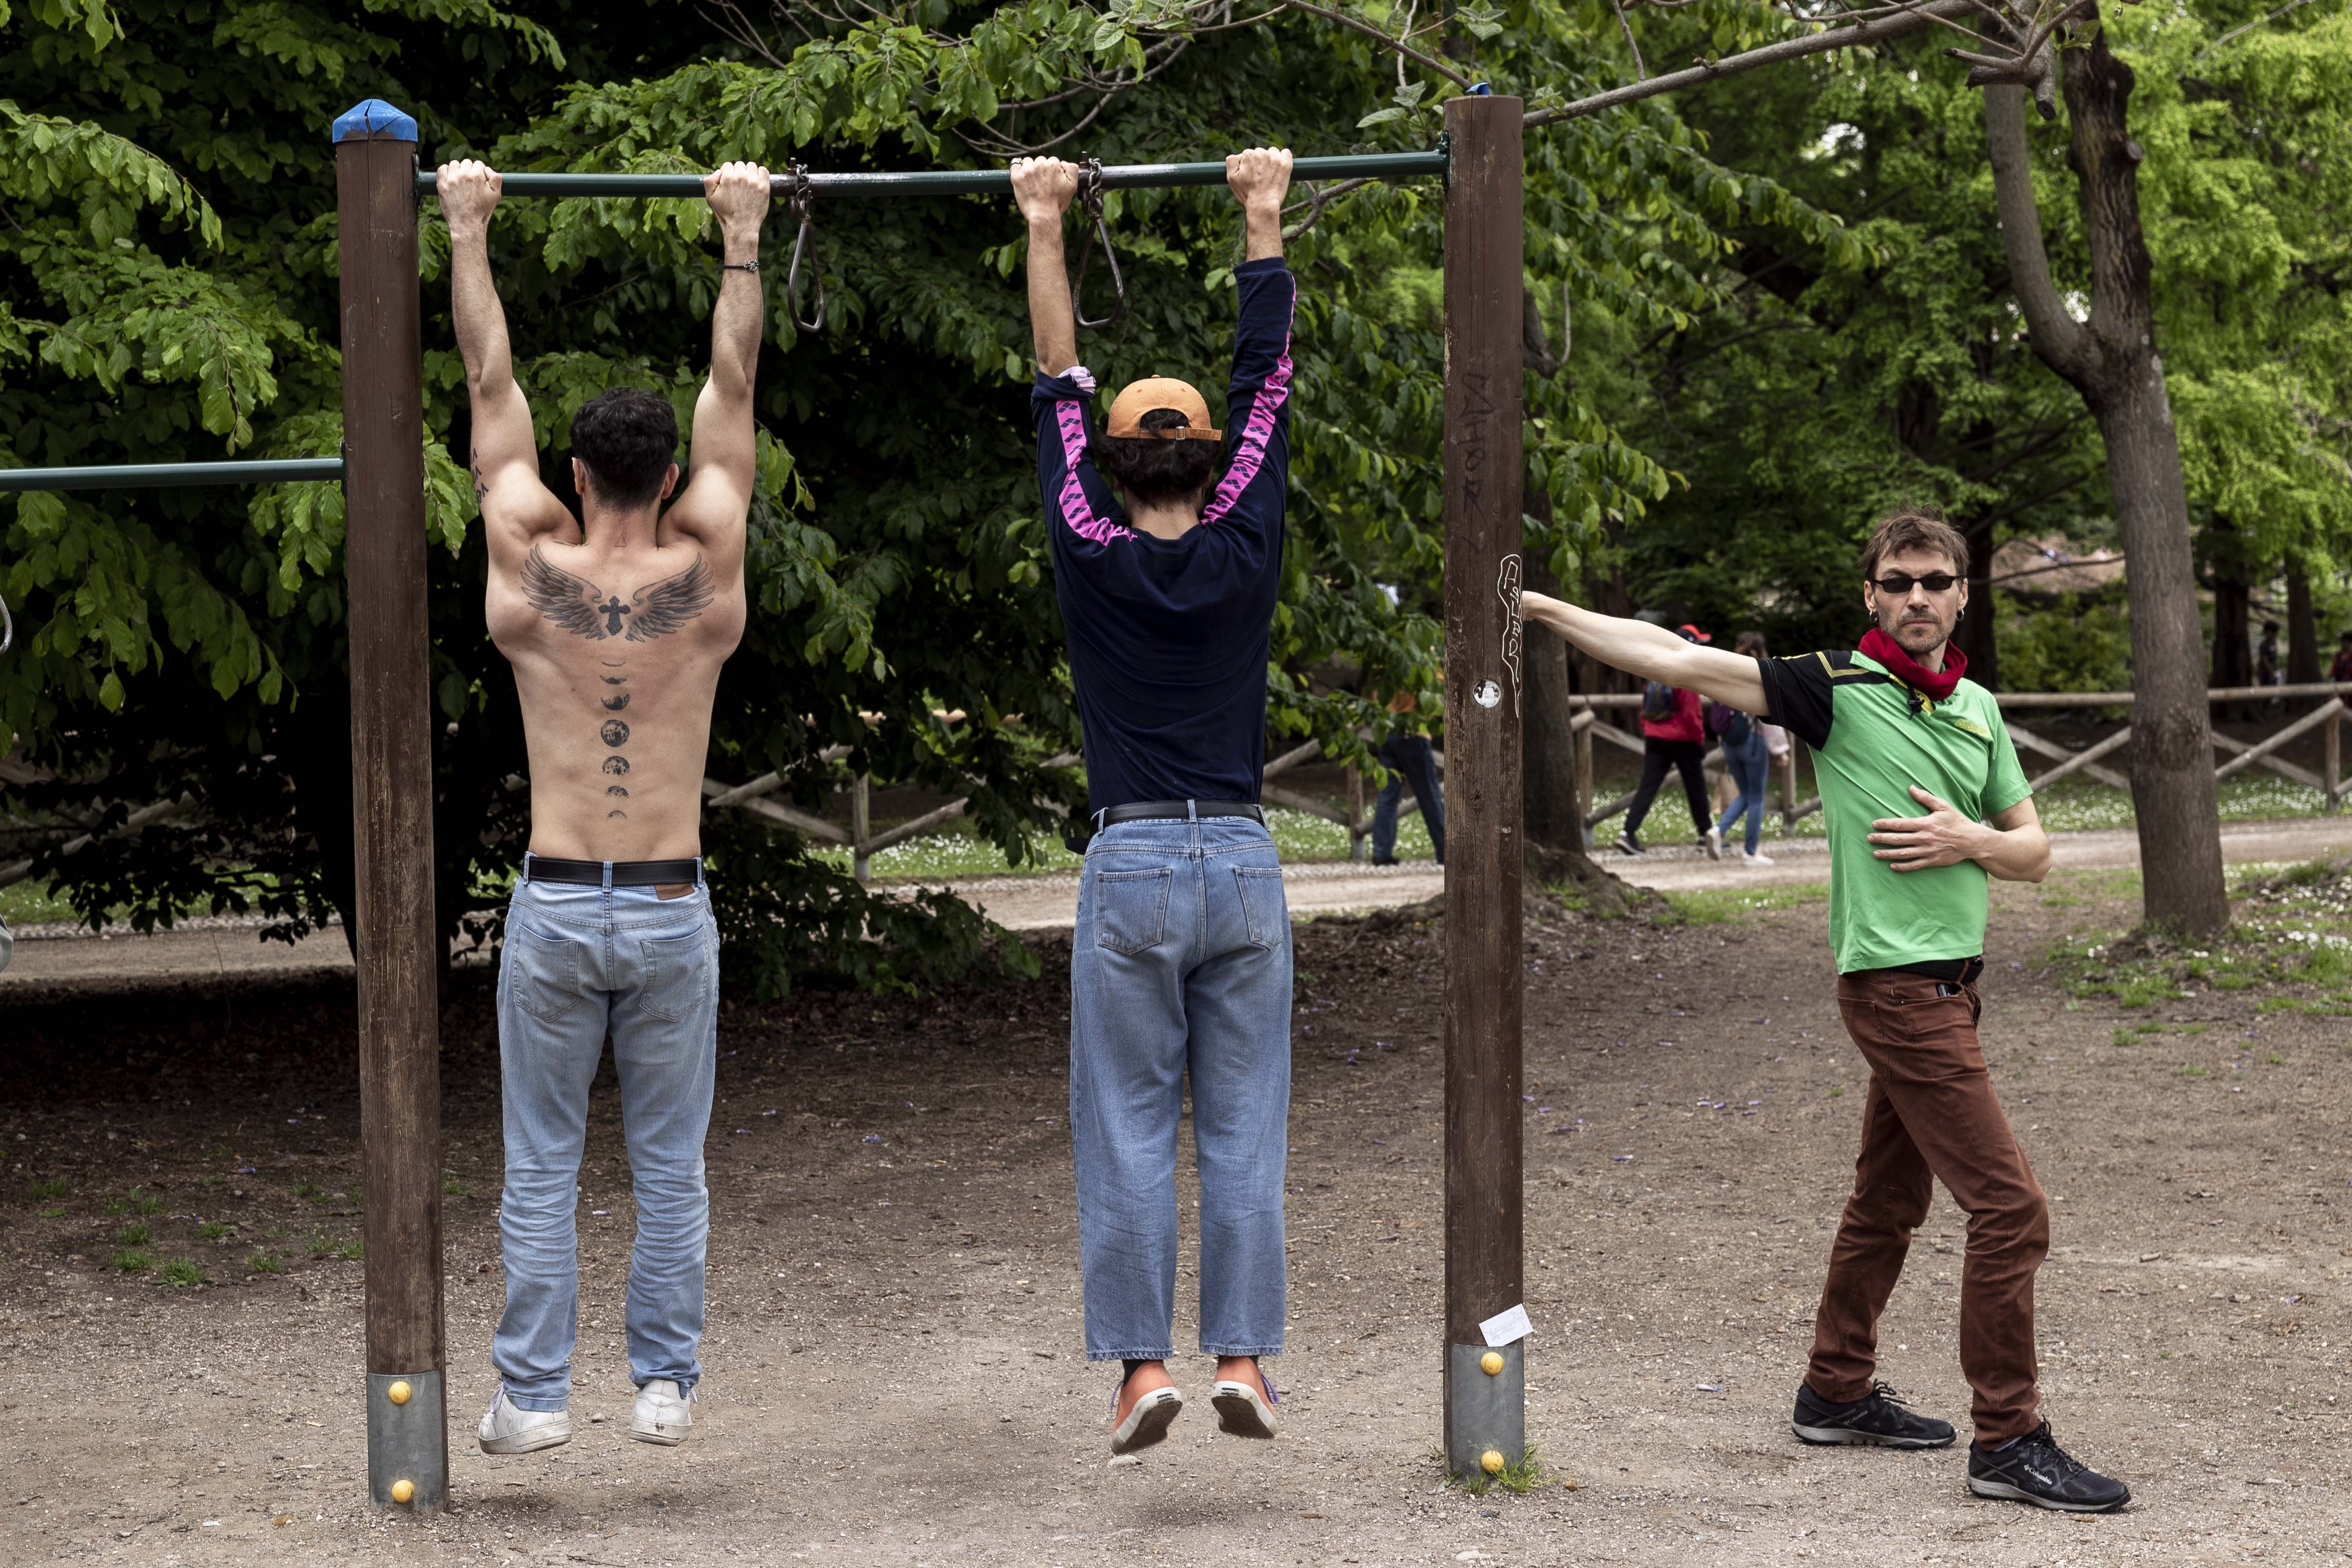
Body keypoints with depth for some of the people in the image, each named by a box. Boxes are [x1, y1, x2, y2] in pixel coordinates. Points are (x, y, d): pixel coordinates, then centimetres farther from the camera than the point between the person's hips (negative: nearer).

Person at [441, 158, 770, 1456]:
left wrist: (468, 232, 8)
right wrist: (740, 237, 8)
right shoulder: (707, 576, -5)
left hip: (555, 909, 0)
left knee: (541, 1166, 7)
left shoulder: (531, 573, -6)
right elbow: (732, 388, 2)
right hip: (672, 911, 1)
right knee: (670, 1165, 10)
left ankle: (533, 1393, 8)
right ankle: (665, 1383, 13)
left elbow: (492, 386, 1)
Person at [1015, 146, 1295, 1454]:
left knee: (1130, 1132, 3)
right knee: (1245, 1127, 5)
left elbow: (1059, 387, 6)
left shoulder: (1090, 557, -2)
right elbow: (1268, 385, 6)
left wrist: (1045, 229, 12)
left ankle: (1143, 1362, 0)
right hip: (1243, 867, 1)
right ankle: (1244, 1359, 5)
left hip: (1131, 868, -1)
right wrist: (1265, 221, 12)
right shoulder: (1247, 551, -1)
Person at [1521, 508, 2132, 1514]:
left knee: (1889, 1199, 17)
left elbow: (2034, 852, 15)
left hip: (1950, 981, 7)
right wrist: (1538, 609, -14)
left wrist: (1969, 840, -7)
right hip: (1897, 984, -7)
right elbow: (1676, 660, -11)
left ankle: (1838, 1392, 30)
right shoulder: (1838, 688, -8)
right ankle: (2008, 1441, -4)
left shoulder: (1978, 708, 12)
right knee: (2010, 1207, -10)